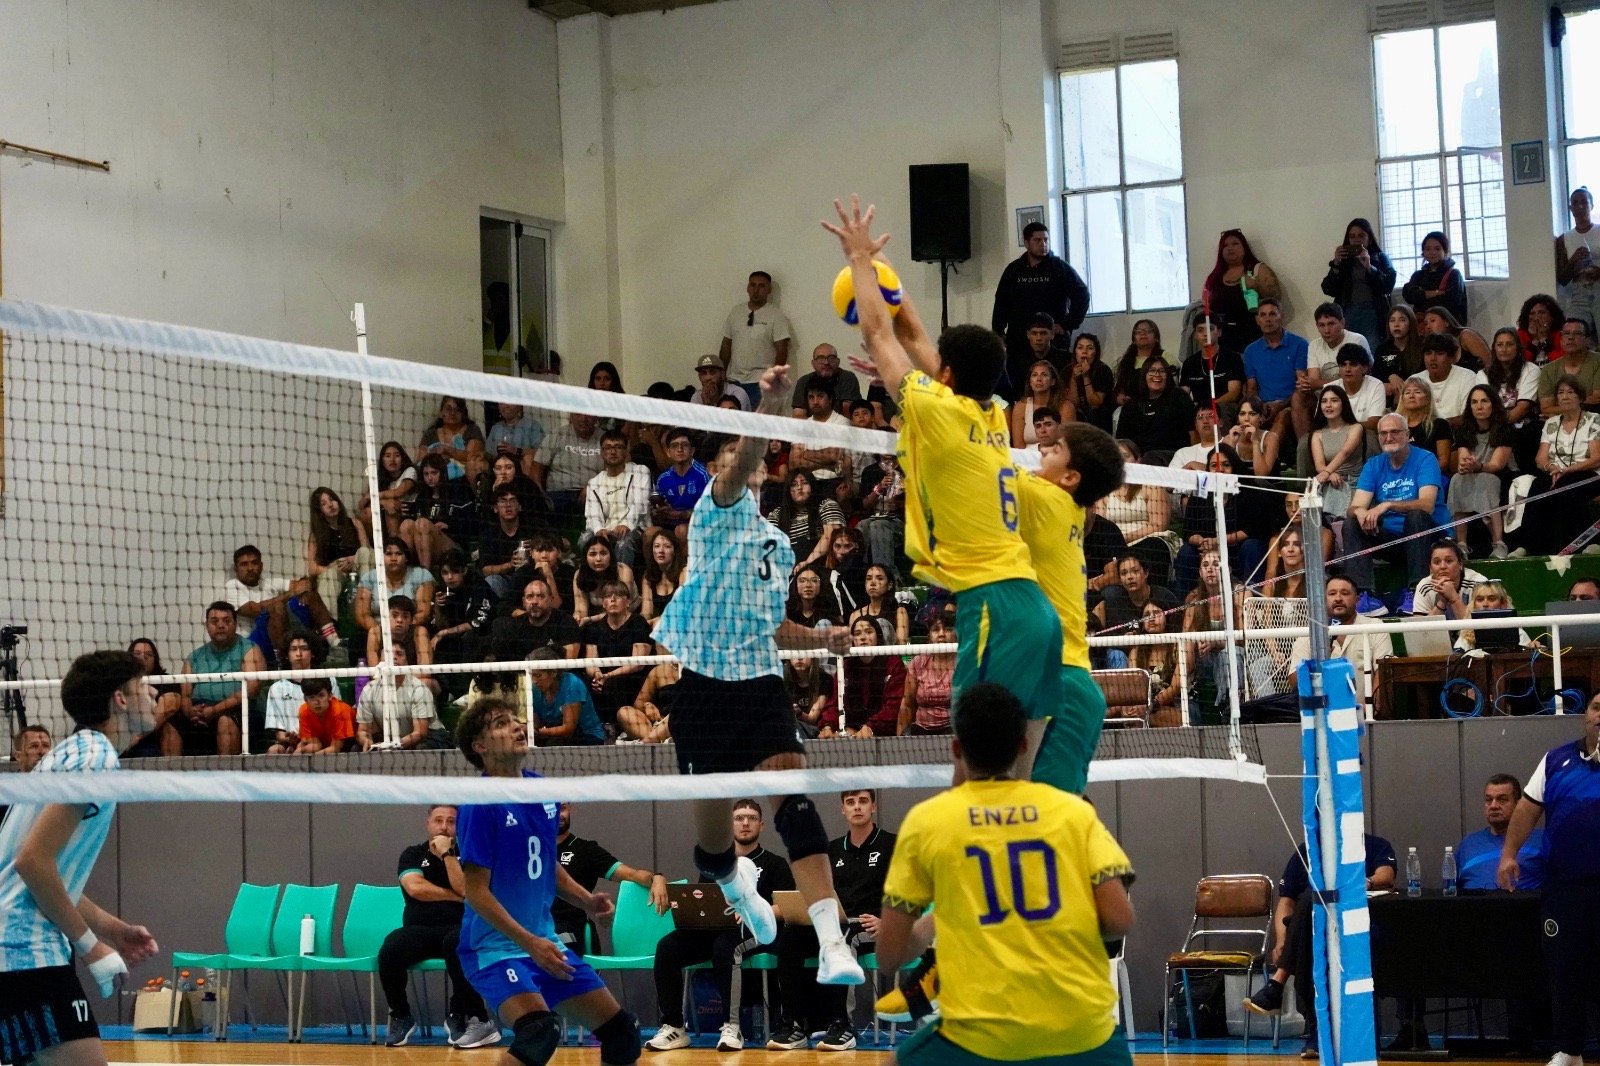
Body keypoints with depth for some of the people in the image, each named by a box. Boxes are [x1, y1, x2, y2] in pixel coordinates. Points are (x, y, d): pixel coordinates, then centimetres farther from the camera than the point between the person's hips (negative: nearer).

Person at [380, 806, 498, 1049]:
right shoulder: (413, 854, 14)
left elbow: (465, 890, -7)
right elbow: (415, 888, -5)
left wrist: (447, 854, -8)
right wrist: (454, 897, -2)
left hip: (458, 929, -1)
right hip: (420, 930, 1)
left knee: (458, 945, -40)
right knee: (390, 951, -32)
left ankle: (465, 1015, -22)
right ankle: (400, 1016, -7)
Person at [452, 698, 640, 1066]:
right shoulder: (480, 806, -16)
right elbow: (477, 892, -17)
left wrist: (585, 900, 4)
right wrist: (529, 942, -24)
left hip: (545, 943, 8)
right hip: (495, 947, -8)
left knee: (621, 1033, 7)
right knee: (539, 1030, -32)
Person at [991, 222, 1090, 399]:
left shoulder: (1060, 267, 4)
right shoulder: (1013, 270, 12)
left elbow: (1082, 295, 1)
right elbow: (1001, 304, 16)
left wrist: (1067, 325, -4)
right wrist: (998, 336, 7)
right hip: (1018, 343, 3)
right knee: (1015, 392, -4)